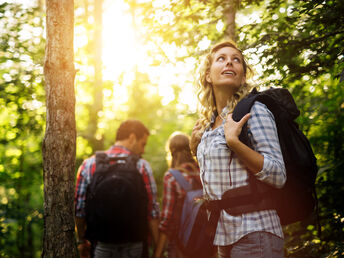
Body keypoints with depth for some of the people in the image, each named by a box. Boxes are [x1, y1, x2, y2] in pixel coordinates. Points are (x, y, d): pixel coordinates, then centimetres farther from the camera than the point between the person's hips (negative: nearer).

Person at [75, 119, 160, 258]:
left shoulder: (88, 164, 1)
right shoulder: (141, 166, -6)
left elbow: (79, 208, 3)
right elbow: (152, 211, -7)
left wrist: (82, 241, 16)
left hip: (101, 245, 2)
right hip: (133, 245, -1)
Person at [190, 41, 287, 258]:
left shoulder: (254, 110, -8)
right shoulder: (207, 124, 13)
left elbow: (278, 176, -16)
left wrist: (233, 141, -20)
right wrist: (198, 147, 13)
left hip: (253, 233, -7)